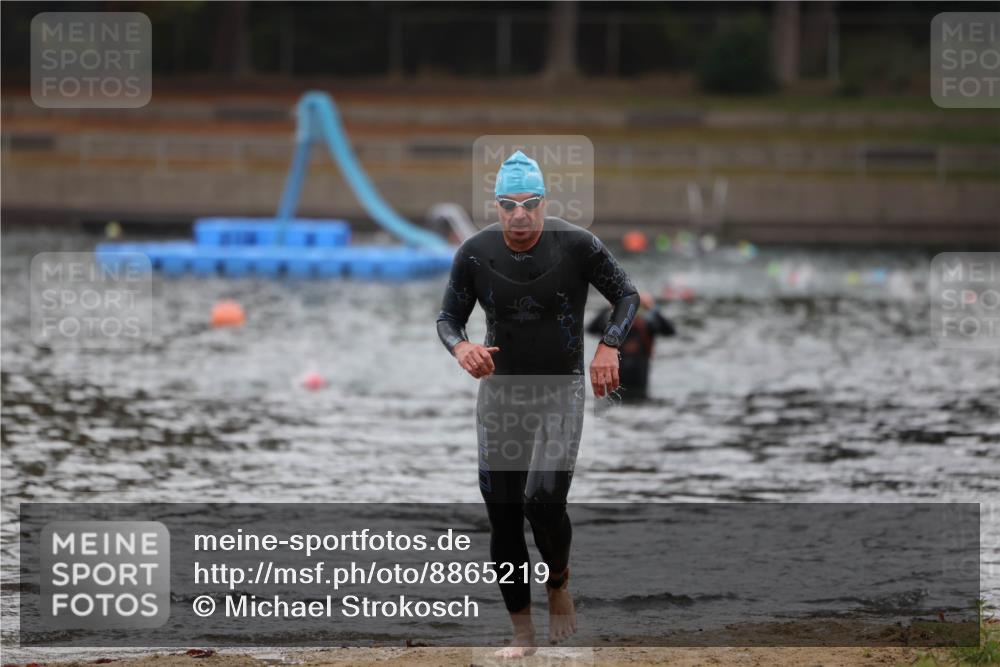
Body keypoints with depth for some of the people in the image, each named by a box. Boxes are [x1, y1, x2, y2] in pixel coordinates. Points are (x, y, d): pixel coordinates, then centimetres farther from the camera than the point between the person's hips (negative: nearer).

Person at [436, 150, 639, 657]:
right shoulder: (475, 253, -7)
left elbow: (627, 296, 0)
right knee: (502, 516, 1)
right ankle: (522, 632, 12)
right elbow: (448, 318, 2)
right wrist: (460, 346, -21)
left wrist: (609, 345, -17)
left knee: (544, 503, -20)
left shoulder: (577, 246, -11)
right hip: (500, 392, 3)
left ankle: (559, 582, 11)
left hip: (562, 392, -2)